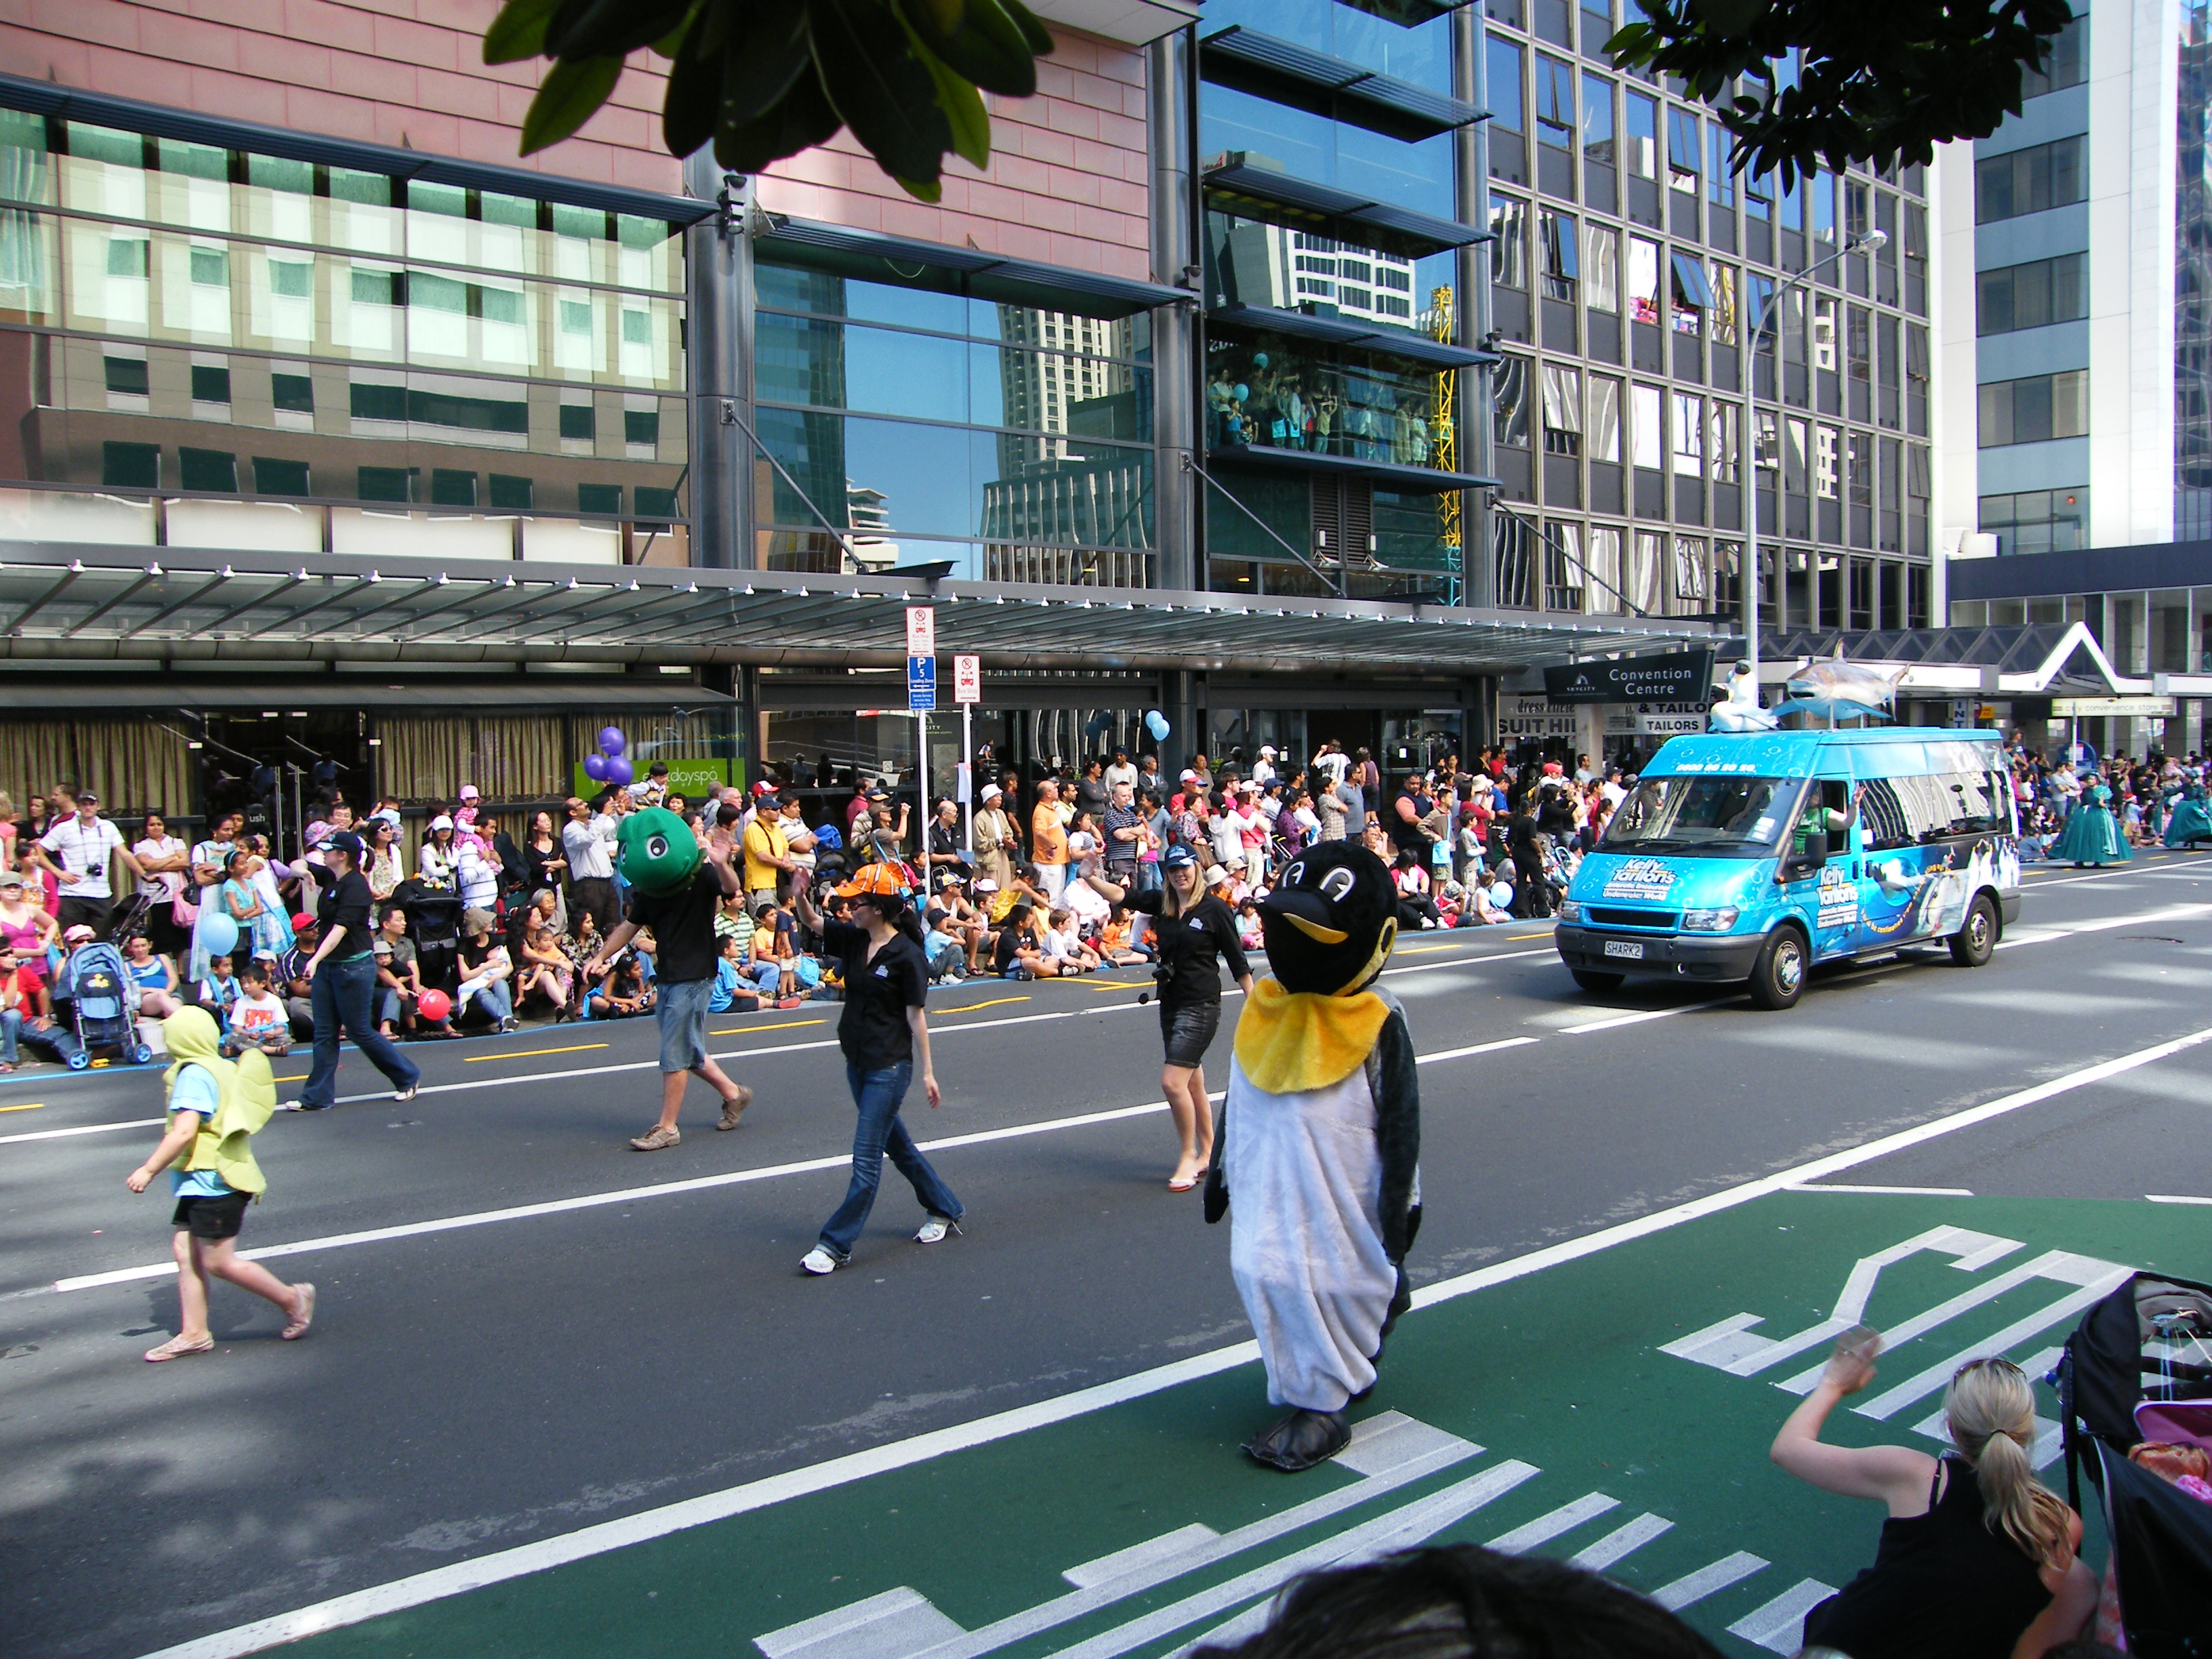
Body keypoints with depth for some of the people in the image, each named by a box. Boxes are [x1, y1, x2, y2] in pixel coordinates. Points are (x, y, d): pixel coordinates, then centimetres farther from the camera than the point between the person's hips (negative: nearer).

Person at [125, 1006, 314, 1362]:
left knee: (218, 1262, -5)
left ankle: (292, 1298, 5)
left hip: (211, 1182, -10)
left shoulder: (193, 1074, -16)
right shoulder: (223, 1069, 15)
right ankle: (194, 1334, 12)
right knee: (186, 1252, 9)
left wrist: (148, 1170, -19)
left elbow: (184, 1132, -25)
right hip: (202, 1183, 10)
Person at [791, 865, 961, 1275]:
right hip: (858, 1062, 8)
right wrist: (801, 893, -20)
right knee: (896, 1144, 19)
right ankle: (944, 1209, 34)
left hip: (890, 1066, -8)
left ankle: (835, 1245, 3)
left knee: (866, 1157, -3)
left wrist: (927, 1071, -8)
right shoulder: (854, 939, 4)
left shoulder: (908, 956, -15)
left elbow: (915, 1017, -12)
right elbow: (812, 921, 2)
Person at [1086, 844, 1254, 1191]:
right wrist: (1090, 877, -20)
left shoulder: (1215, 908, -7)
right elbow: (1120, 896, -3)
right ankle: (1207, 1154, 28)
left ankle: (1188, 1156, 3)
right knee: (1192, 1083, 15)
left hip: (1201, 1005, -6)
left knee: (1173, 1081, -13)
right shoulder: (1162, 903, 7)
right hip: (1170, 1003, 6)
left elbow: (1237, 960, -3)